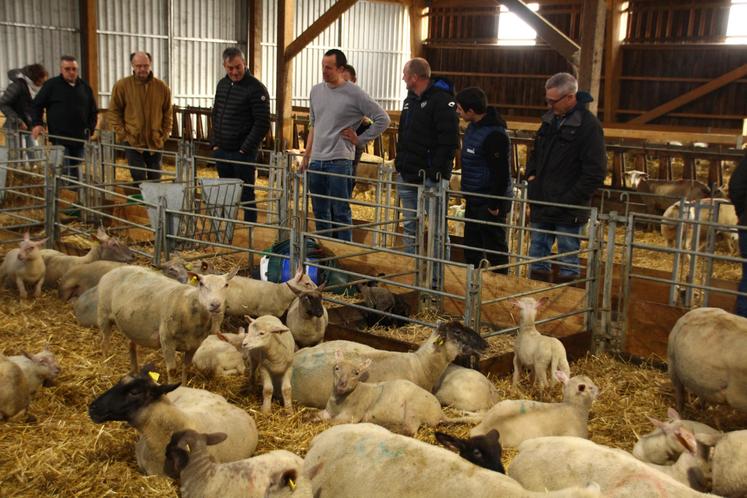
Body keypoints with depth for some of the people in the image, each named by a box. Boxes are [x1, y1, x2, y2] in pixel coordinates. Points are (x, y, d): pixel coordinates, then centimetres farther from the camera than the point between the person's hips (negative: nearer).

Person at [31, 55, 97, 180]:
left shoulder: (85, 87, 11)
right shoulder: (51, 85, 0)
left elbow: (93, 111, 18)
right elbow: (37, 105, 5)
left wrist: (90, 128, 8)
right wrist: (37, 124, -8)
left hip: (79, 138, 4)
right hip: (60, 138, -4)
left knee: (75, 171, 14)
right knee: (63, 171, -8)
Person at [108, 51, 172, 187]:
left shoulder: (162, 87, 3)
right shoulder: (122, 86, -3)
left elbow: (167, 113, 11)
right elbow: (114, 112, 2)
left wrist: (165, 134, 4)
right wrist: (122, 134, -5)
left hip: (155, 142, 3)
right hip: (132, 141, -2)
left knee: (155, 178, 11)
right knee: (139, 178, -6)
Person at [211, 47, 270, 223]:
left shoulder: (256, 88, -11)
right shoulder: (222, 84, 12)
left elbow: (262, 124, -14)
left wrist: (245, 149, -14)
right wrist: (215, 143, 10)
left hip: (243, 153, -6)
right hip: (221, 151, 7)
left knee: (246, 195, -2)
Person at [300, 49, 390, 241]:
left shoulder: (354, 94, -7)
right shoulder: (316, 91, 11)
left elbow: (382, 119, -4)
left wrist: (360, 139, -4)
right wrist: (306, 155, 17)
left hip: (339, 161, -6)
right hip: (316, 160, 6)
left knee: (341, 212, -4)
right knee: (320, 212, 13)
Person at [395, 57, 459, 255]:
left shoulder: (441, 100, -12)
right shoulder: (410, 100, 16)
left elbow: (449, 140, -18)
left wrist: (438, 171, -22)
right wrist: (400, 163, 14)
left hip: (431, 177, -8)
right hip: (407, 175, 9)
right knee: (410, 224, 14)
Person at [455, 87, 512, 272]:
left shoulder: (494, 135, -23)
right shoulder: (473, 127, 7)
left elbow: (501, 173, -22)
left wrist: (495, 205, -19)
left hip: (490, 203, -10)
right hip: (474, 200, 10)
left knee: (495, 249, 1)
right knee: (471, 248, 18)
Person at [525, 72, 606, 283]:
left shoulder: (588, 125, -12)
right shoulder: (550, 119, 9)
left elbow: (595, 173, -15)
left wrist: (567, 201, -17)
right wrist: (531, 176, 7)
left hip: (568, 212, -7)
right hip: (541, 206, 7)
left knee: (568, 265, 4)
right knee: (537, 258, 15)